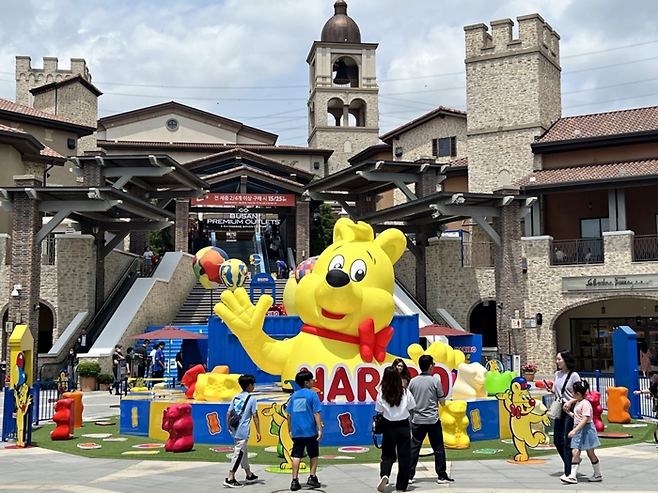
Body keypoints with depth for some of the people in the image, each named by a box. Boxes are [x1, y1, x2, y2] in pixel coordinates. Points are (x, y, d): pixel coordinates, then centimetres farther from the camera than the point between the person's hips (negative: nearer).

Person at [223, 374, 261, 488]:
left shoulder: (236, 397, 9)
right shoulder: (251, 399, -8)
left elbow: (228, 413, 8)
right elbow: (255, 416, -10)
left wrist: (229, 427, 18)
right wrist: (258, 432, -7)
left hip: (235, 431, 7)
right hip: (243, 432, -7)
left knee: (244, 453, 19)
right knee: (239, 453, -5)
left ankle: (249, 475, 32)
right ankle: (230, 479, -7)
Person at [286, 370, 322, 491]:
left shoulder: (294, 396, 10)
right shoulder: (312, 394, -5)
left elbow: (289, 414, 11)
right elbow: (316, 413, -11)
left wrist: (290, 430, 18)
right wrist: (320, 429, -10)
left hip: (296, 431, 4)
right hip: (310, 431, -4)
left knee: (296, 455, 4)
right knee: (314, 455, 12)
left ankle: (295, 481, 1)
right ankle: (312, 477, 11)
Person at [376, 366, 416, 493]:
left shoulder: (382, 394, -9)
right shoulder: (405, 392, -7)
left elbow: (380, 412, -4)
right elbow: (411, 409, 3)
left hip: (388, 427, 0)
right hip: (403, 426, 0)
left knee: (388, 455, 13)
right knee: (404, 457, 9)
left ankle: (384, 475, -15)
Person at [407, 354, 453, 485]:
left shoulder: (413, 381, 1)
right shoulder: (435, 381, -8)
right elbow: (442, 402, -4)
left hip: (417, 420, 3)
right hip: (433, 420, -3)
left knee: (414, 448, 8)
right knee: (438, 448, 6)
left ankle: (409, 475, 8)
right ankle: (442, 476, 9)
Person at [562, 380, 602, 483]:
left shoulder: (585, 403, -18)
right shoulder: (578, 403, 12)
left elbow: (585, 419, -25)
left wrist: (574, 431, -30)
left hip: (586, 429, -8)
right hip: (578, 430, 8)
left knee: (590, 453, 6)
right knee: (575, 453, -1)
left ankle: (598, 475, 22)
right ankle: (573, 476, -5)